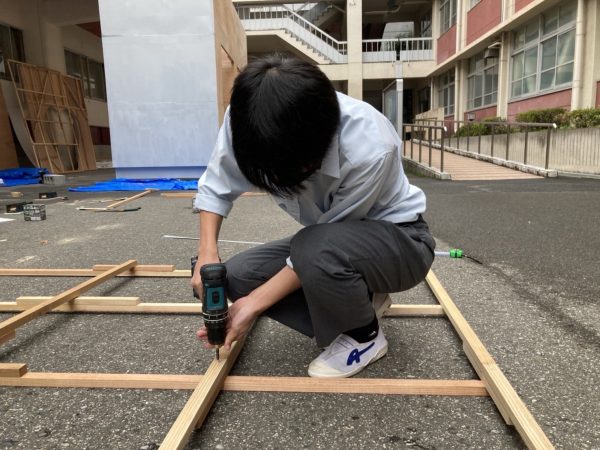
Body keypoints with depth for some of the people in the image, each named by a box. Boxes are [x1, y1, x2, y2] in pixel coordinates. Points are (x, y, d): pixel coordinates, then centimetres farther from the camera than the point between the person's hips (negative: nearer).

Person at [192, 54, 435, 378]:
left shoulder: (369, 149, -36)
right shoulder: (244, 121, -21)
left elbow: (319, 251, -26)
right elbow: (215, 186, -5)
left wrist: (254, 303, -22)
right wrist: (207, 253, -20)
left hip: (401, 240, -5)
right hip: (332, 240, 6)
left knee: (315, 251, -37)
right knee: (237, 275, -9)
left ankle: (365, 336, -5)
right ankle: (359, 298, 5)